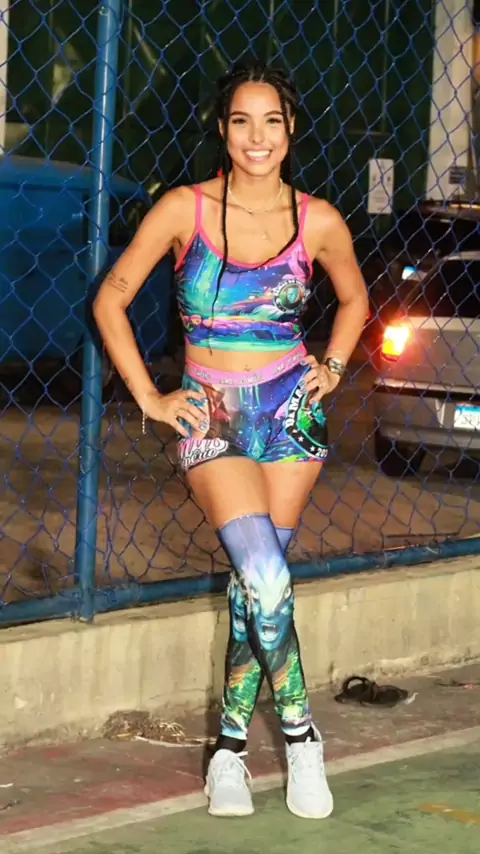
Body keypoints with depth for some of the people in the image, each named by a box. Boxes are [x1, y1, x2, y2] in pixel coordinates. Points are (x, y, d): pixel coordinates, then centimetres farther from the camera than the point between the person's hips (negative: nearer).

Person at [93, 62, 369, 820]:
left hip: (290, 413, 2)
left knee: (254, 582, 1)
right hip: (212, 418, -1)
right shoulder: (185, 208, -4)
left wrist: (330, 370, 9)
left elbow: (354, 300, 21)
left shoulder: (317, 221, 1)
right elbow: (111, 299, 2)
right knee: (266, 579, -17)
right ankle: (300, 736, 0)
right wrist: (149, 398, -1)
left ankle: (231, 747, 13)